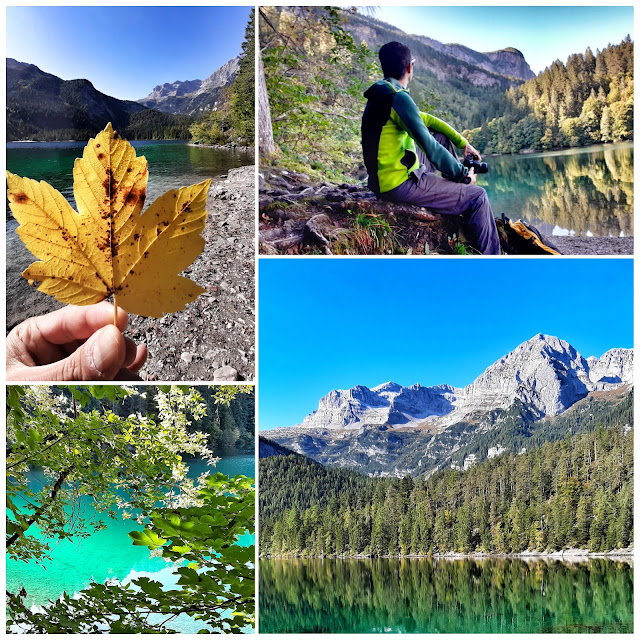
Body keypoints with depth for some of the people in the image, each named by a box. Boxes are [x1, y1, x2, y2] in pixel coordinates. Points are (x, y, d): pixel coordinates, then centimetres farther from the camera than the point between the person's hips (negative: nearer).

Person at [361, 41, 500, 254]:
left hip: (383, 176, 10)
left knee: (442, 137, 26)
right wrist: (463, 174, -7)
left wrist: (462, 142, 17)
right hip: (399, 185, -10)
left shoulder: (382, 92, 9)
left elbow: (424, 118, 19)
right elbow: (430, 148, -20)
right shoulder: (398, 98, -20)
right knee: (477, 197, -4)